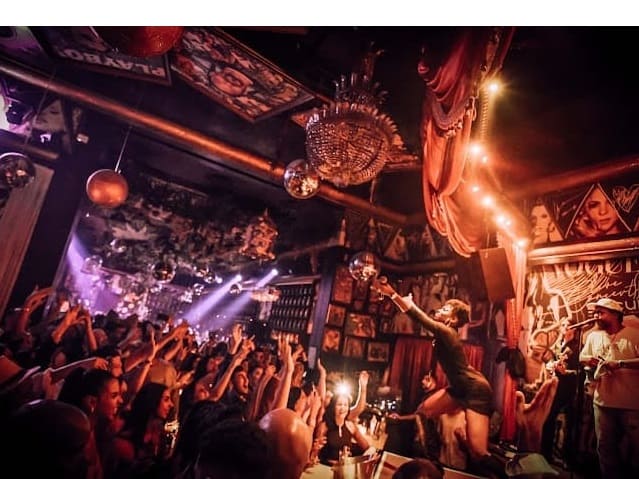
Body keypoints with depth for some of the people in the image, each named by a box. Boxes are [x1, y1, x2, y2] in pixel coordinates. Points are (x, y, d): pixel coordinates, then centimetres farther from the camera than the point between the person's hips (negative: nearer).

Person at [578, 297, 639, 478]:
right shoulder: (594, 336, 10)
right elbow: (582, 356, 20)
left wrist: (620, 363, -24)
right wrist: (589, 360, -1)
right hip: (603, 402, 5)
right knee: (605, 446, 15)